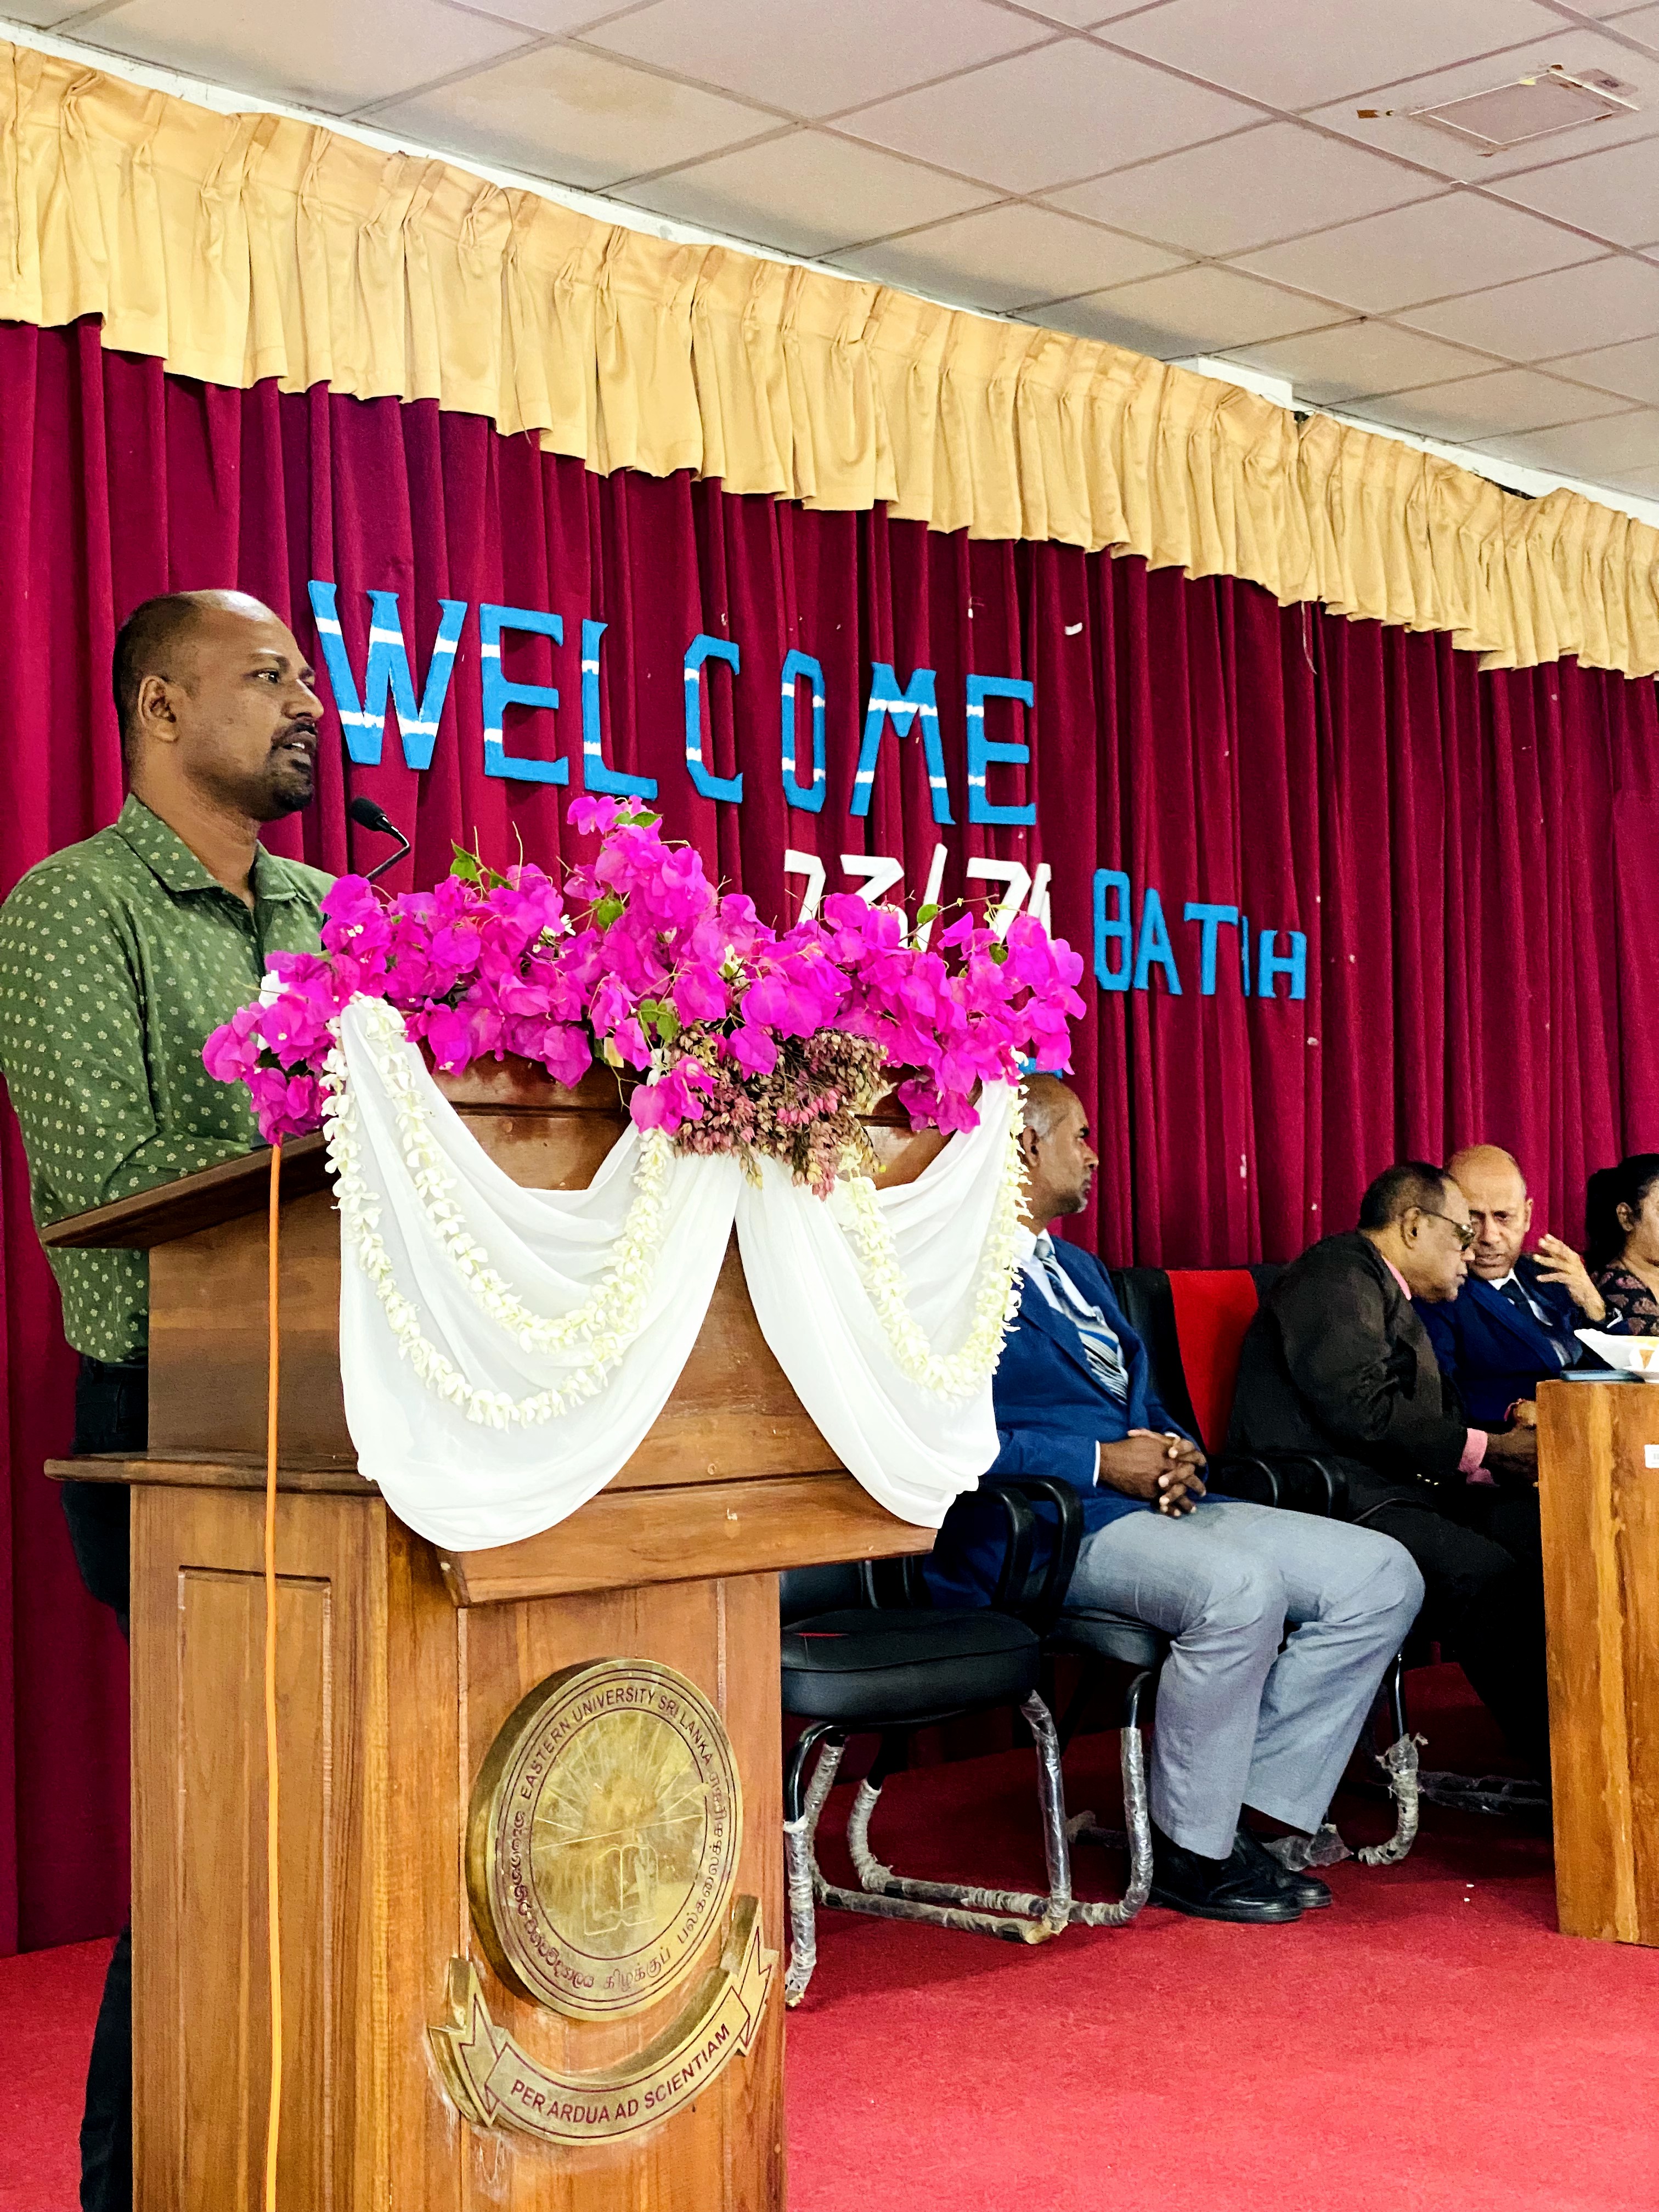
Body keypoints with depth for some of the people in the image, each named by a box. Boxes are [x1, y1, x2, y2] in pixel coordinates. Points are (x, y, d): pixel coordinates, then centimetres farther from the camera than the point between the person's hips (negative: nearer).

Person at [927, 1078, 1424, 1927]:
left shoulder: (1078, 1268, 26)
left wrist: (1177, 1453, 3)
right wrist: (1101, 1463, -18)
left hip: (1155, 1504, 10)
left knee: (1382, 1576, -4)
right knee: (1238, 1586, -36)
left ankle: (1247, 1816, -4)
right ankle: (1188, 1852, -15)